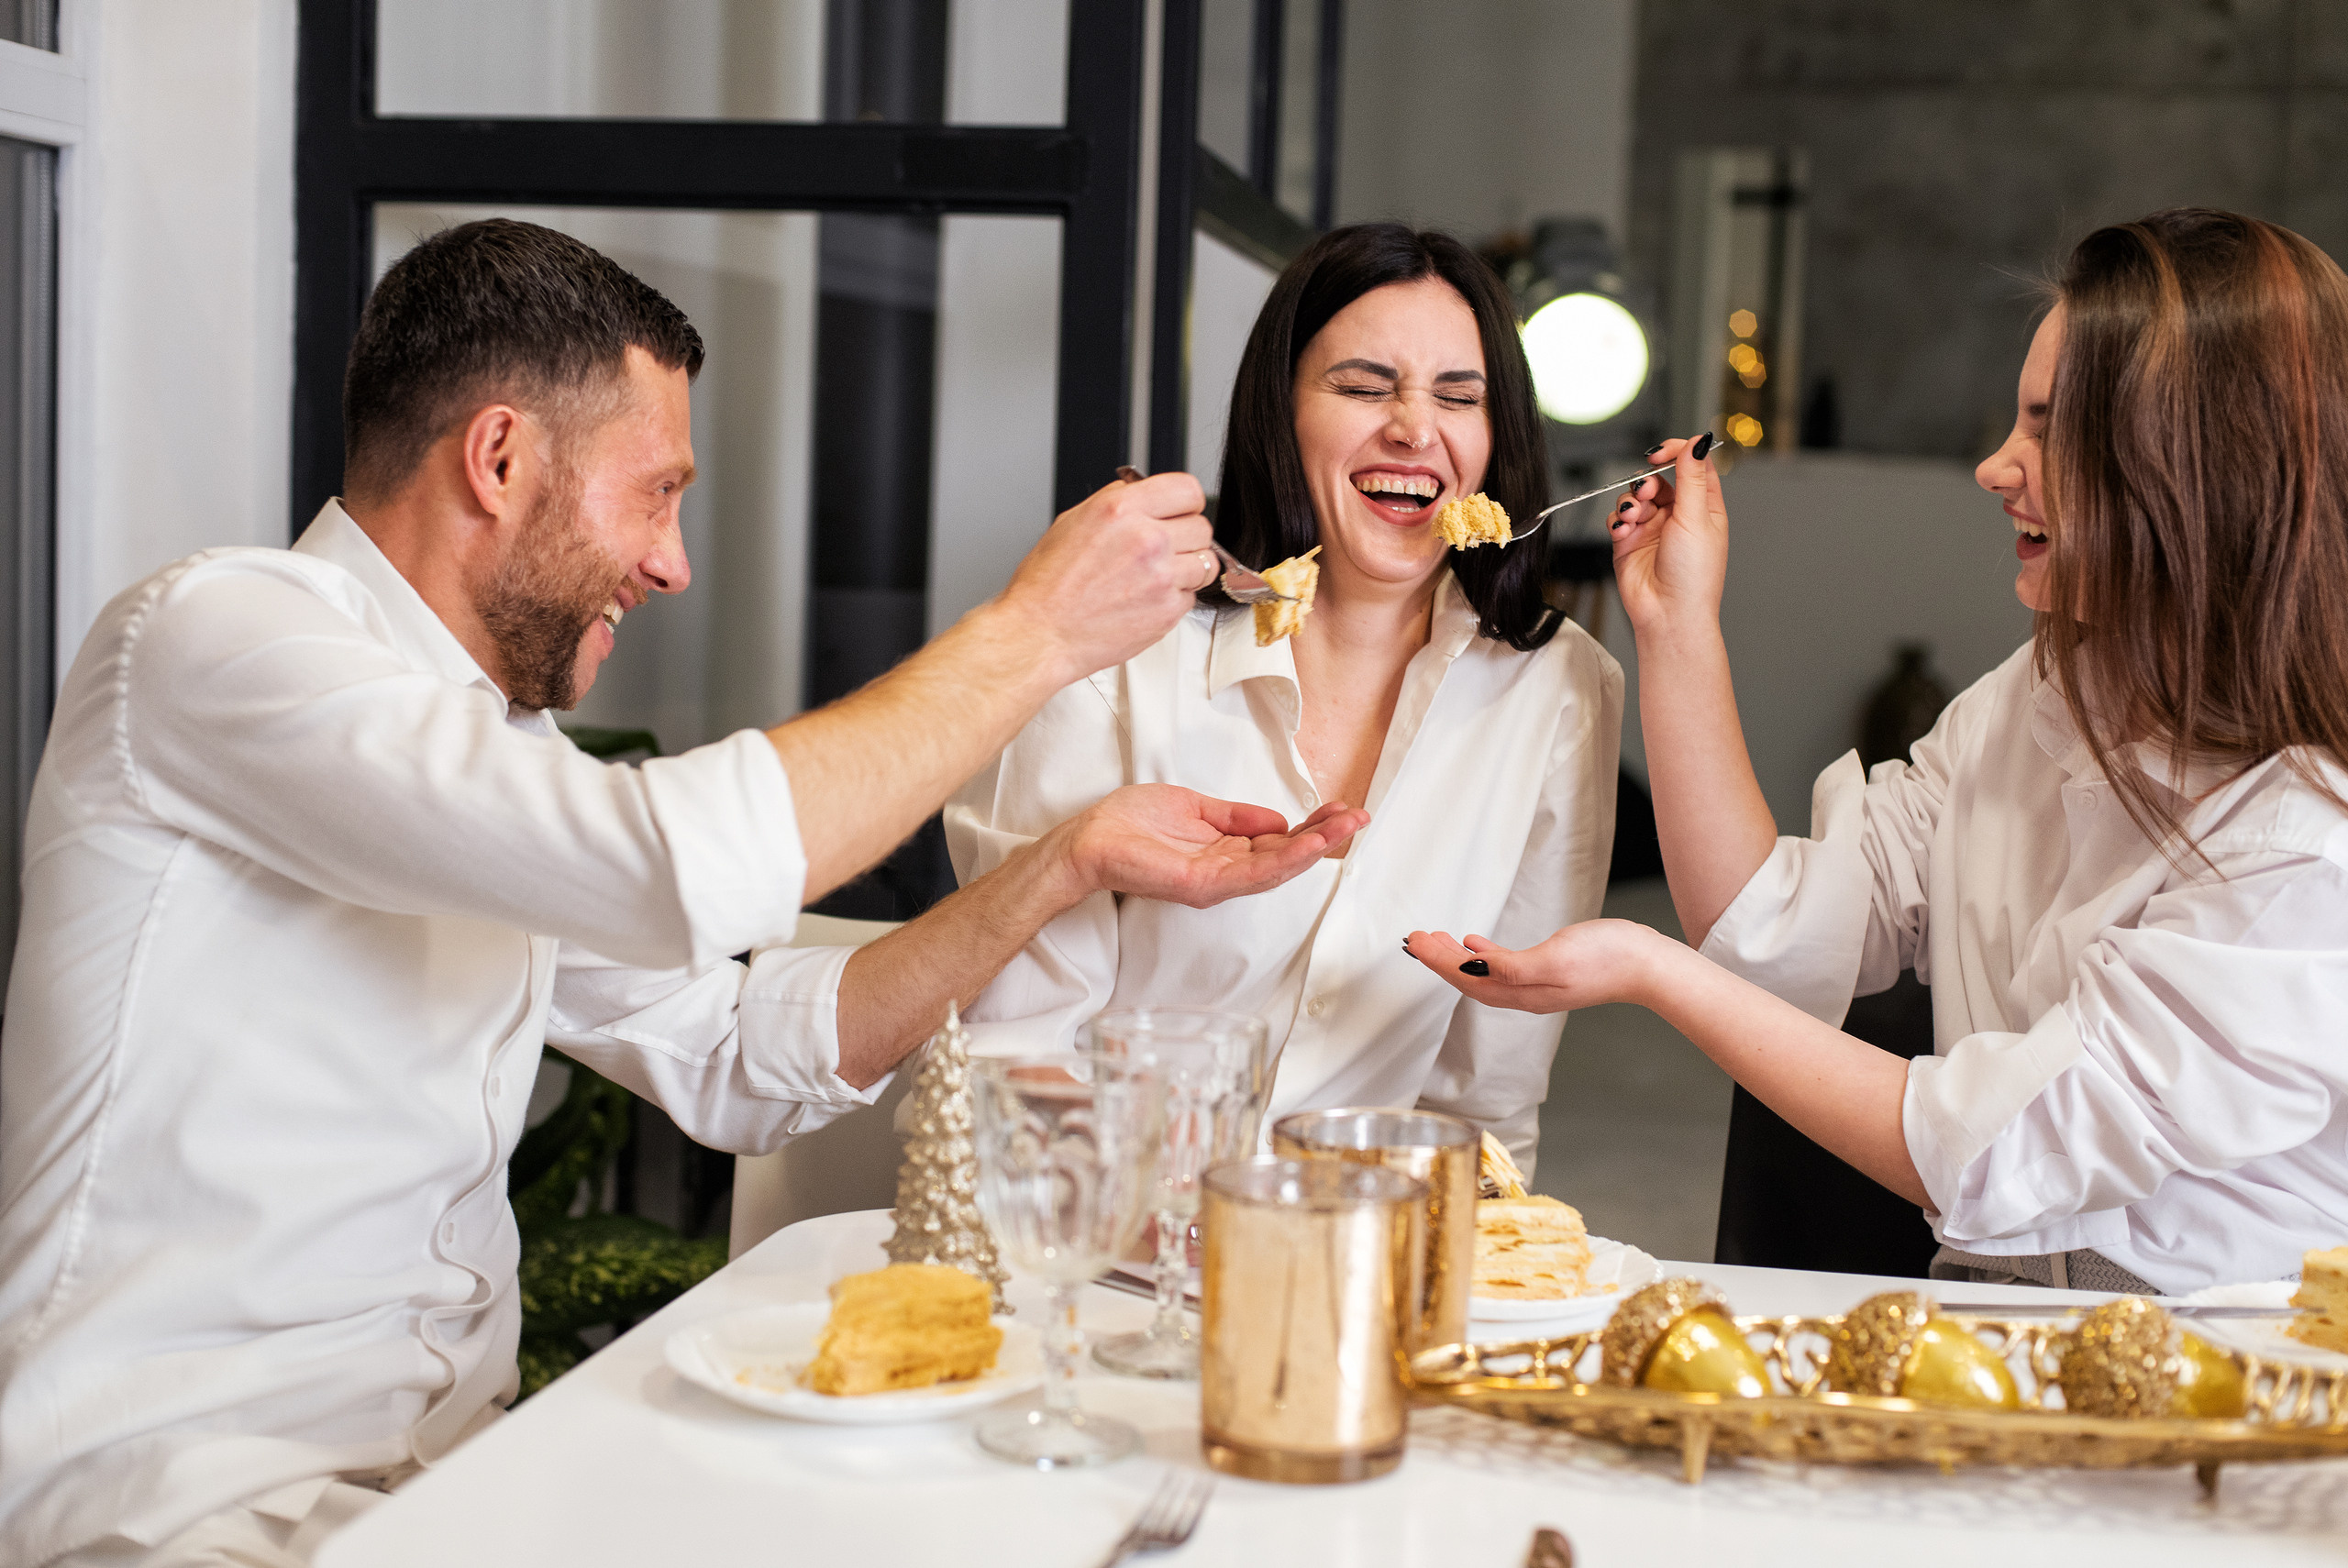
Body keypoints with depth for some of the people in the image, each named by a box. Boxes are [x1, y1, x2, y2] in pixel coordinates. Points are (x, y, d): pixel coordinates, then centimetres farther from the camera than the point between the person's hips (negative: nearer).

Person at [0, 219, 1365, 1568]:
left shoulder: (497, 735, 14)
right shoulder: (212, 636, -15)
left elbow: (737, 1065, 13)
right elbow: (678, 871, -29)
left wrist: (1070, 867, 5)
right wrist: (1034, 632, -18)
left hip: (458, 1448, 8)